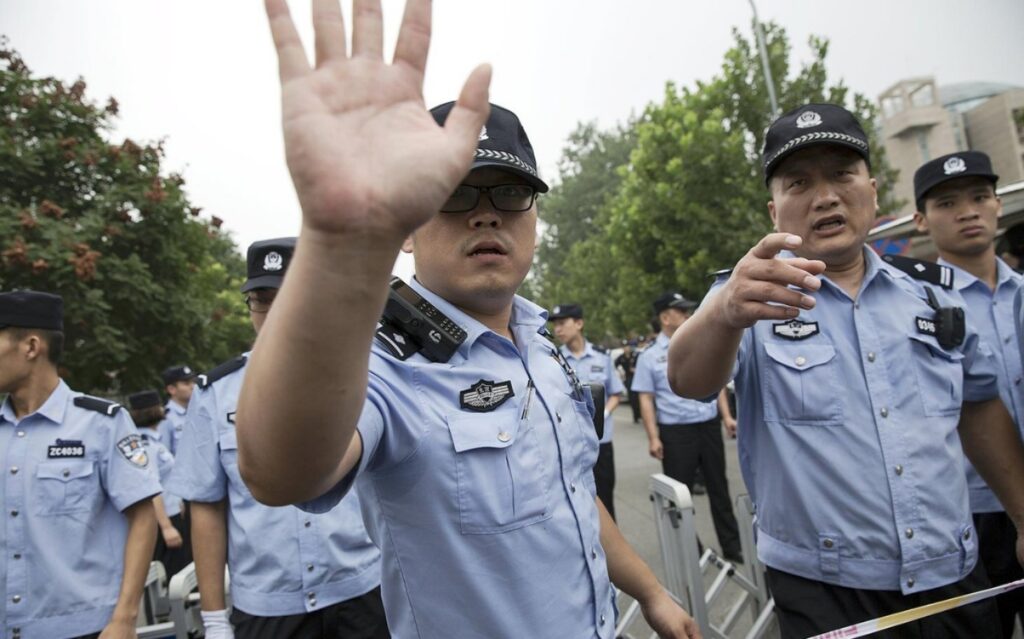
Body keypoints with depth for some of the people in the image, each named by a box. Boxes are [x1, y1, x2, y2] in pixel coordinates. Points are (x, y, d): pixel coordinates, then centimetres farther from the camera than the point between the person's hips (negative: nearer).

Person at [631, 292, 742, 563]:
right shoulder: (650, 357, -4)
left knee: (719, 488, 14)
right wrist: (653, 438, -11)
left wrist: (727, 417, 5)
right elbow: (646, 399, -6)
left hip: (709, 426, 4)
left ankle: (732, 546, 27)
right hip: (676, 432, -3)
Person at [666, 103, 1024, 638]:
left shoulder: (930, 292, 5)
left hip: (955, 580, 5)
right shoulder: (754, 296, -9)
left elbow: (979, 408, 16)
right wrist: (726, 313, -49)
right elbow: (689, 381, -28)